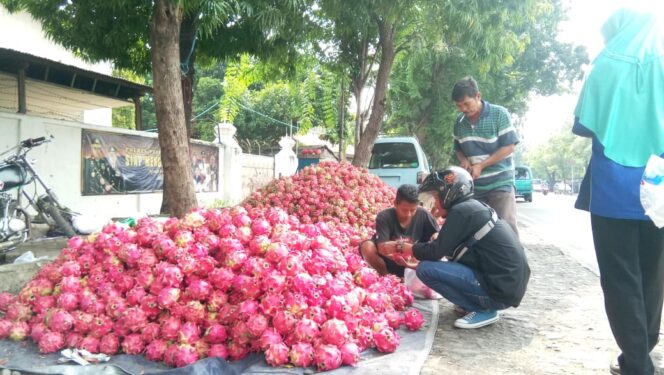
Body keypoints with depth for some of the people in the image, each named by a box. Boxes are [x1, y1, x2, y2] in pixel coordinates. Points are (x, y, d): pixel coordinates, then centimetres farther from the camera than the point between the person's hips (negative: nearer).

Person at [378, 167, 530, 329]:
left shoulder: (461, 211, -14)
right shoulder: (474, 207, 14)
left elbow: (435, 251, -13)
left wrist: (399, 247, 0)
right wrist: (418, 262, 21)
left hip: (501, 289, -10)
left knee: (425, 269, -15)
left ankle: (483, 310, -5)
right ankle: (479, 303, 13)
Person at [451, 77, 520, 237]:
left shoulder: (499, 114, -9)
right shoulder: (459, 122, 5)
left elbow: (509, 146, -10)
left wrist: (481, 165, -15)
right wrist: (464, 161, -5)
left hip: (500, 183, -5)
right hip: (473, 186, 5)